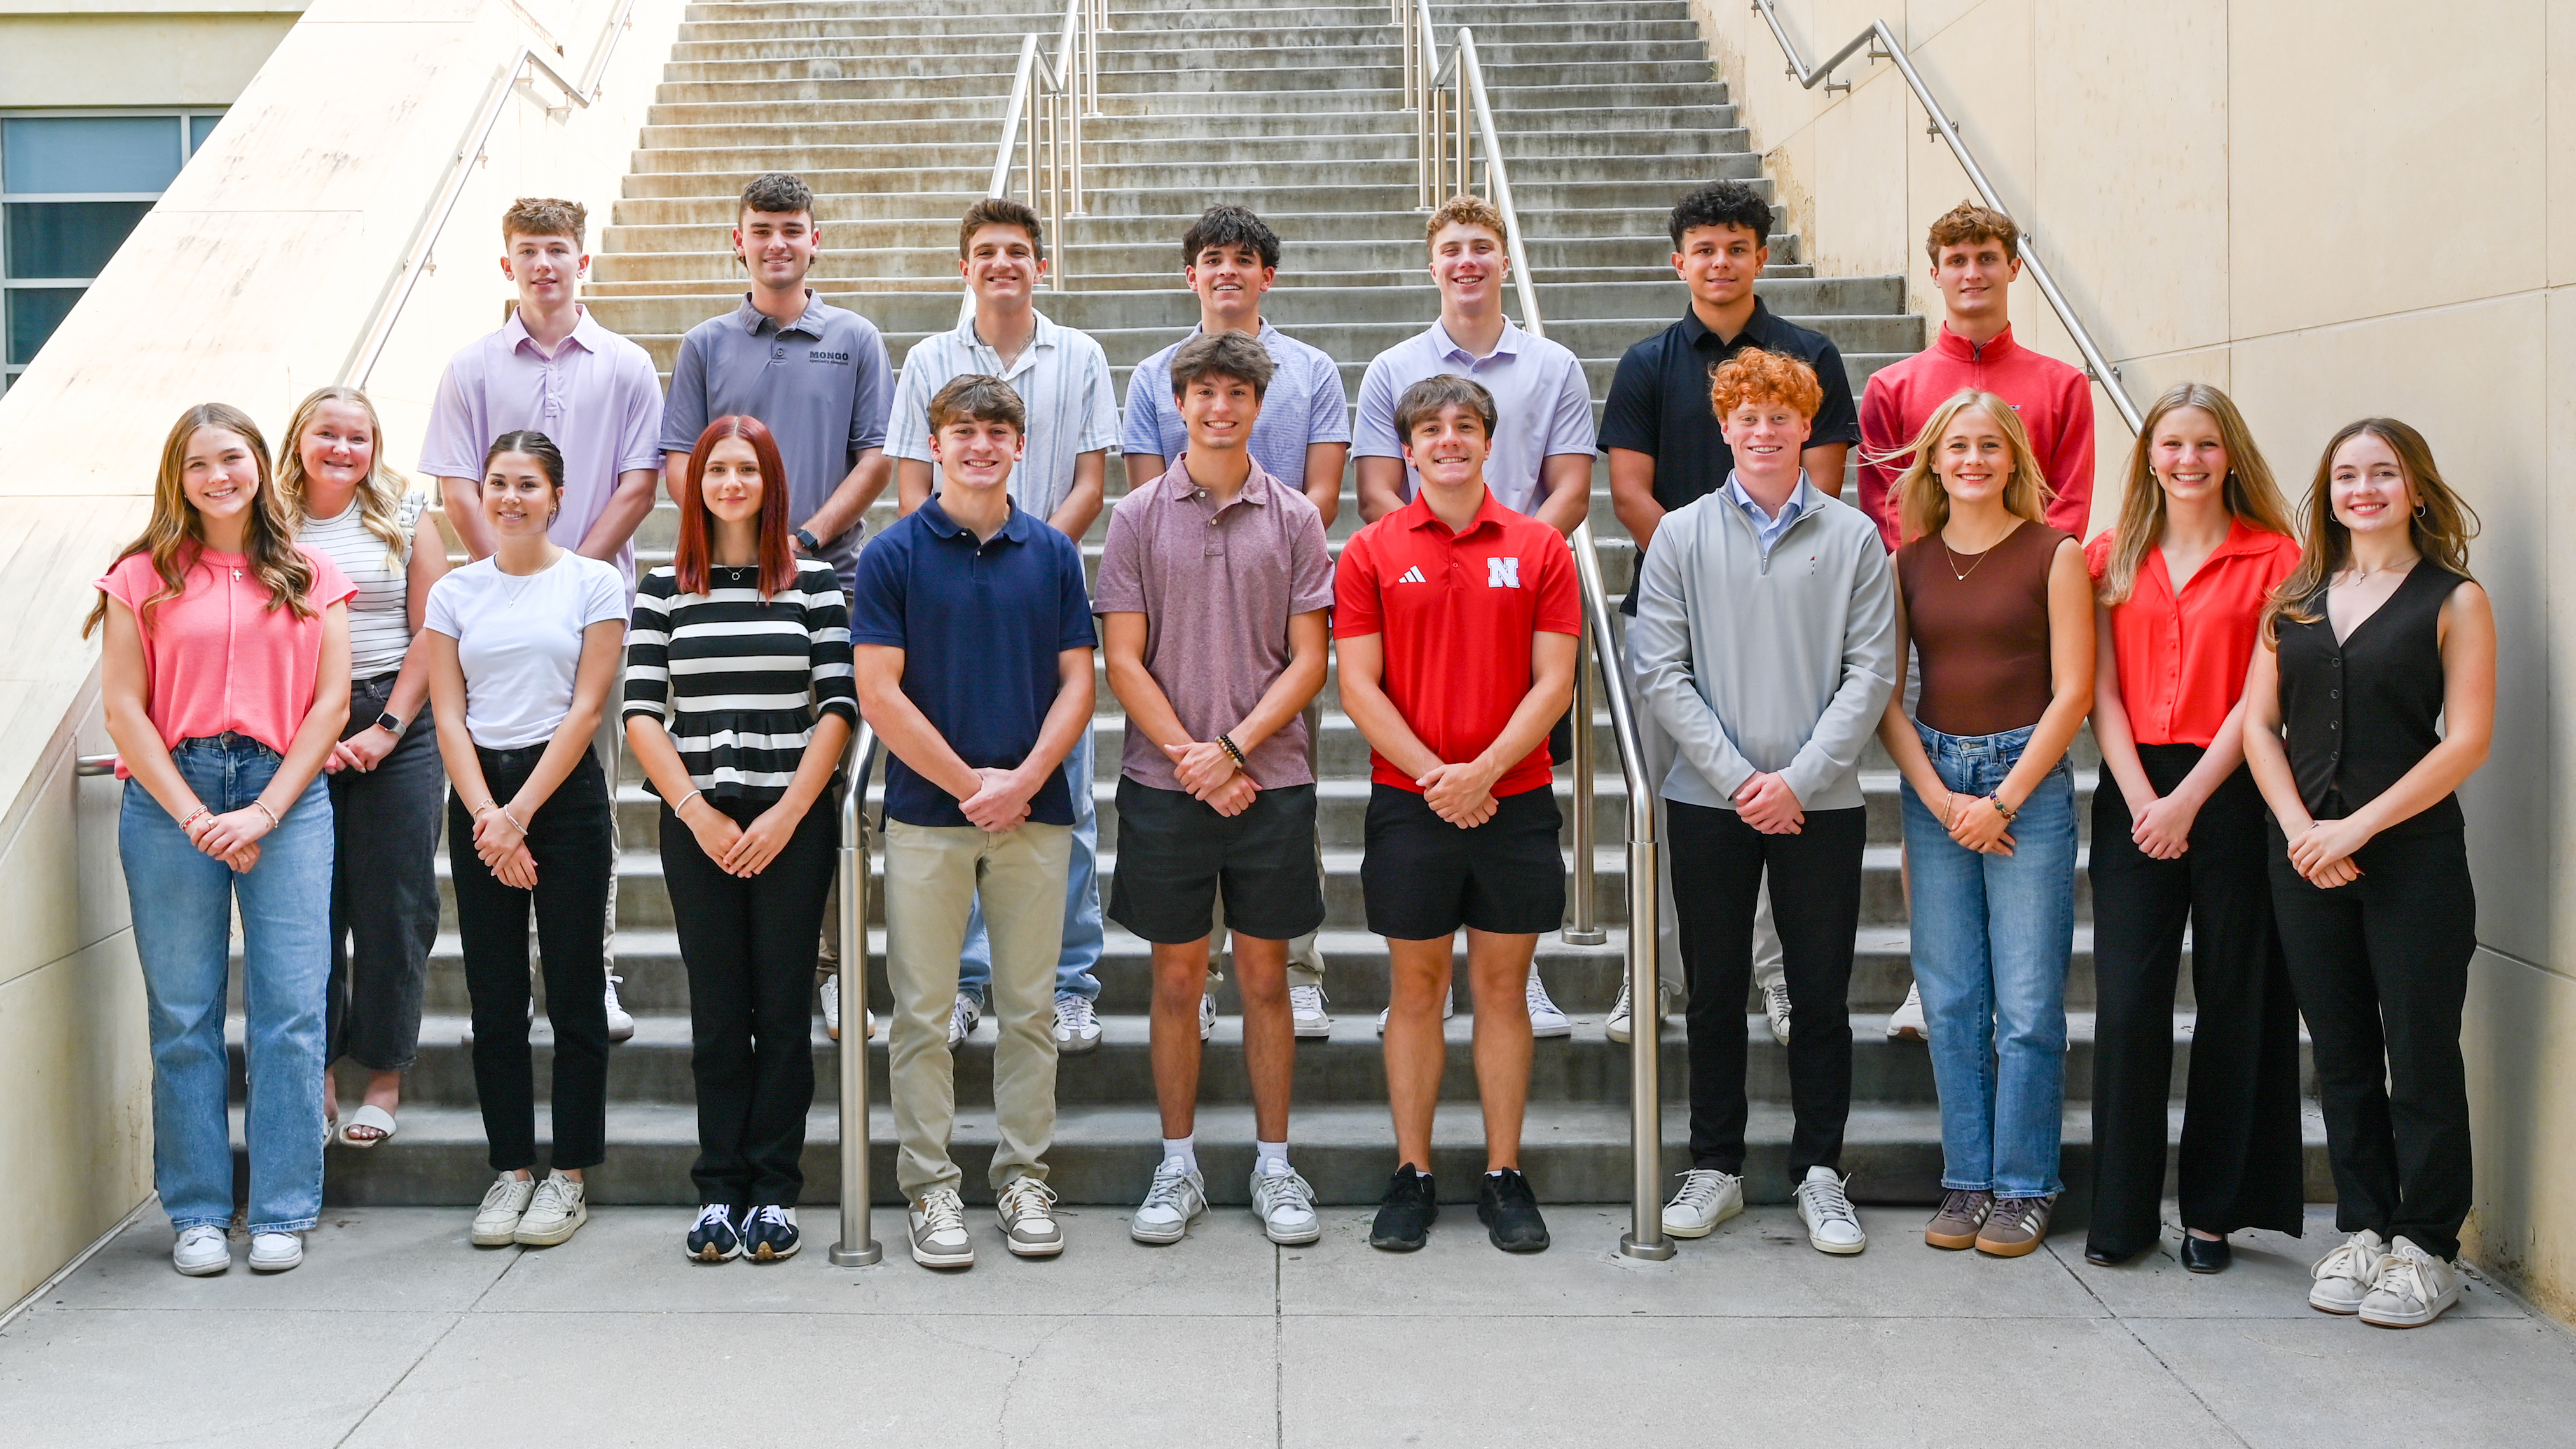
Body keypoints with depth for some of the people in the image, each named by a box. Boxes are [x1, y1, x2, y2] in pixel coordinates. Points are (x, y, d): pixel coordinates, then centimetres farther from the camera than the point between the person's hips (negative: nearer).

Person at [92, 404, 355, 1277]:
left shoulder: (311, 576, 10)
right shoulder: (143, 578, 8)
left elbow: (330, 704, 5)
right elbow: (124, 709, 3)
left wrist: (263, 812, -6)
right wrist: (192, 814, -8)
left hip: (286, 795, 0)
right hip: (169, 798, 0)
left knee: (291, 1007, -4)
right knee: (183, 1014, 2)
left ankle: (283, 1214, 4)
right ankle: (196, 1214, 11)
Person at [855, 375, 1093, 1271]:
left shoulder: (1053, 554, 7)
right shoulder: (893, 555, 0)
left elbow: (1077, 681, 4)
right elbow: (879, 694, -6)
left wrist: (1023, 778, -10)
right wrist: (969, 782, -9)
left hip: (1035, 812, 2)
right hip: (927, 813, -2)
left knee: (1028, 1008, 7)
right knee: (924, 1013, 3)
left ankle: (1023, 1176, 18)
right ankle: (929, 1186, 12)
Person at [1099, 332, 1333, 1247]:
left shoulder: (1294, 520, 4)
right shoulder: (1137, 517, 3)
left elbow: (1307, 660, -1)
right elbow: (1124, 662, -1)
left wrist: (1232, 747, -12)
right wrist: (1189, 758, -10)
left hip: (1271, 780, 0)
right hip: (1165, 784, 0)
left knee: (1265, 975, 7)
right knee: (1177, 976, 6)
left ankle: (1273, 1166, 17)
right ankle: (1178, 1169, 18)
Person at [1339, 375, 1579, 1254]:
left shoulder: (1539, 548, 3)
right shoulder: (1371, 552, 2)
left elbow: (1554, 681, -2)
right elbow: (1358, 686, -2)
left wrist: (1484, 769, -14)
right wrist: (1433, 774, -12)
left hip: (1515, 800, 0)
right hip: (1409, 804, 0)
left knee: (1503, 985, 7)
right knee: (1415, 987, 7)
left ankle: (1504, 1178, 16)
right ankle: (1412, 1175, 16)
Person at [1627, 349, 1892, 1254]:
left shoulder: (1853, 538, 3)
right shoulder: (1682, 535, 4)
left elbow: (1872, 672, -2)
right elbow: (1659, 670, -2)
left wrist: (1799, 778, -12)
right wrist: (1735, 775, -11)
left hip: (1822, 800, 0)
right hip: (1709, 798, 0)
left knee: (1821, 994, 5)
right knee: (1716, 992, 8)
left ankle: (1820, 1172, 17)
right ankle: (1715, 1167, 20)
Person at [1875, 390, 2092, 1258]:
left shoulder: (2053, 553, 0)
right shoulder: (1908, 561, 9)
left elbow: (2072, 690, -4)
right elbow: (1885, 693, 6)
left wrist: (2001, 800, -9)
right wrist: (1940, 798, -5)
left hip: (2028, 779, -3)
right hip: (1932, 782, 3)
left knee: (2028, 1001, -3)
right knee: (1949, 1000, 5)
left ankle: (2024, 1188, 8)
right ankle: (1966, 1183, 15)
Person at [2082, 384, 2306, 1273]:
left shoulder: (2272, 556, 2)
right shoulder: (2112, 558, 11)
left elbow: (2261, 697, -5)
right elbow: (2101, 691, 5)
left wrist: (2189, 799, -12)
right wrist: (2141, 798, -8)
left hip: (2231, 792, -2)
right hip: (2132, 792, 2)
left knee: (2232, 1000, 3)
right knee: (2126, 1000, -2)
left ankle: (2212, 1212, 14)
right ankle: (2123, 1211, 7)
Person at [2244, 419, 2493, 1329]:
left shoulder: (2453, 601, -1)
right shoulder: (2297, 600, 11)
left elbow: (2466, 742, -9)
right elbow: (2258, 722, 7)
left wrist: (2356, 827, -15)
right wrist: (2300, 828, -7)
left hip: (2413, 854, -4)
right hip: (2306, 855, 4)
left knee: (2420, 1054, 1)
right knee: (2341, 1055, 11)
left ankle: (2427, 1246, 12)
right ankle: (2362, 1228, 23)